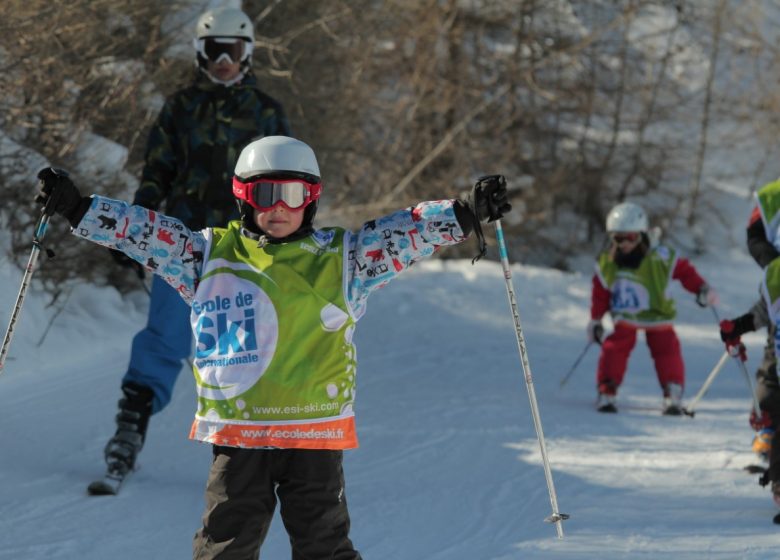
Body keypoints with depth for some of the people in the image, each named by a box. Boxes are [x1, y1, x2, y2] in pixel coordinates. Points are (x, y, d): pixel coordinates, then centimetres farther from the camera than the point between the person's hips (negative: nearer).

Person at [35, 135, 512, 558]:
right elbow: (144, 231, 9)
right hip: (237, 435, 1)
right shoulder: (212, 255, 7)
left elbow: (407, 233, 1)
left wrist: (466, 215, -11)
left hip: (315, 434, -1)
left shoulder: (341, 260, 5)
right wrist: (76, 208, 4)